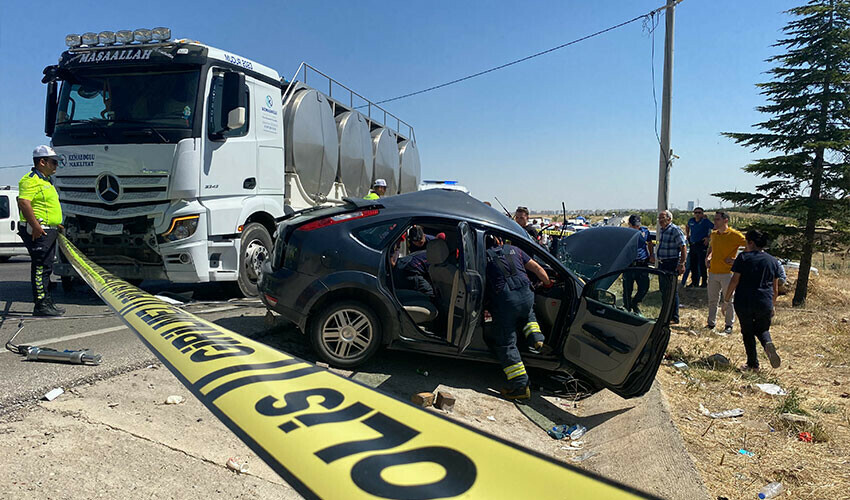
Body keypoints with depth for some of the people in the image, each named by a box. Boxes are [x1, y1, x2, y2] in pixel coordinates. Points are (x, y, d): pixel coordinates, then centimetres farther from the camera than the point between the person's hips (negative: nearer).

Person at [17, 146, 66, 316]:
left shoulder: (46, 180, 22)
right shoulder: (31, 180, -11)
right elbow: (24, 202, -23)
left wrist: (57, 224, 24)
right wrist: (35, 225, -27)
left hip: (49, 231, 11)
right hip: (38, 231, -10)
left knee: (46, 267, 14)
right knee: (41, 267, -9)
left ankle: (47, 302, 22)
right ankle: (41, 305, -6)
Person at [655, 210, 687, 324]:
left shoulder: (675, 230, -11)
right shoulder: (661, 231, 15)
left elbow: (683, 248, -15)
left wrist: (681, 264, -20)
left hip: (672, 264, -9)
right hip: (662, 264, 9)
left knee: (672, 291, -4)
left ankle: (674, 318, 2)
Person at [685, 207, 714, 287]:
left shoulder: (706, 221, -7)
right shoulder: (691, 221, 10)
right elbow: (687, 227, 31)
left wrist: (709, 237, -13)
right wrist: (687, 235, 19)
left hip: (702, 245, -6)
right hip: (692, 245, 6)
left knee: (702, 264, -6)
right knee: (692, 264, 10)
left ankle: (704, 282, 3)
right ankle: (694, 282, 21)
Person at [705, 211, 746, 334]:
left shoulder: (734, 235, -10)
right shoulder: (713, 234, 10)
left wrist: (736, 259, -13)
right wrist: (707, 257, 10)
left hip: (727, 272, -6)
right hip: (713, 272, 6)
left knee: (728, 300, 4)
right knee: (712, 299, 12)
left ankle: (729, 325, 15)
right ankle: (711, 323, 23)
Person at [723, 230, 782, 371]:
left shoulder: (743, 257, -6)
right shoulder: (773, 261, 7)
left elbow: (734, 280, -9)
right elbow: (775, 288, 12)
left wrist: (727, 298, 2)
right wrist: (773, 304, 23)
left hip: (744, 303, -3)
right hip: (765, 304, 3)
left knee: (747, 333, 11)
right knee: (762, 330, 22)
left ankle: (753, 364, 13)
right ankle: (768, 344, -11)